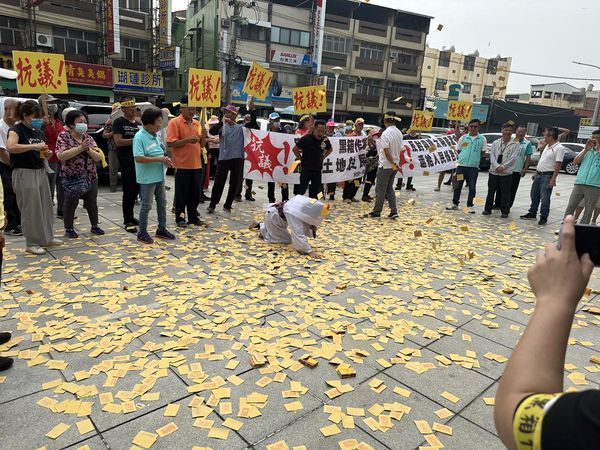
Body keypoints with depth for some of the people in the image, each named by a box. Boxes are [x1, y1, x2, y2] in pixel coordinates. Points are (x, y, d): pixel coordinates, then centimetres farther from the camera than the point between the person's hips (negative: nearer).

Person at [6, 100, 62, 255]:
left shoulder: (39, 132, 14)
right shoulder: (16, 129, -8)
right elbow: (10, 147, -27)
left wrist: (46, 153, 3)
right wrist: (34, 146, -29)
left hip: (40, 172, 7)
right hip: (24, 174, -7)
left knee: (46, 206, 12)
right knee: (30, 209, -4)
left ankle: (47, 238, 24)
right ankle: (32, 244, 6)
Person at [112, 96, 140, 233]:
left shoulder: (138, 123, 17)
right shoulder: (119, 122, -4)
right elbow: (118, 141, -15)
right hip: (126, 162, -7)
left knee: (135, 190, 12)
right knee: (128, 191, -5)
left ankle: (130, 216, 24)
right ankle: (128, 221, 0)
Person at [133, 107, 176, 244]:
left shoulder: (156, 136, 8)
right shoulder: (140, 137, -17)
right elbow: (139, 158, -25)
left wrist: (165, 159, -2)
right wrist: (160, 159, -22)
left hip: (159, 176, 8)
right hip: (147, 178, -8)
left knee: (162, 202, 15)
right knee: (146, 205, 1)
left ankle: (162, 229, 28)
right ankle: (142, 233, 13)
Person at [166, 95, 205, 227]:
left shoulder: (197, 123, 12)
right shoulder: (174, 122, -7)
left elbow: (202, 144, 15)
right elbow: (170, 143, -14)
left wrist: (203, 135, -4)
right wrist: (187, 140, -23)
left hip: (196, 164, 6)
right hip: (182, 165, -6)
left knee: (196, 192, 10)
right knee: (181, 193, 2)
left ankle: (193, 217, 22)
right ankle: (180, 219, 12)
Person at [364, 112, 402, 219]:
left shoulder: (385, 134, -18)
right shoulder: (399, 133, 5)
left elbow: (387, 151, -21)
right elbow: (400, 149, 10)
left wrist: (393, 164, -14)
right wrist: (395, 163, 15)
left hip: (385, 165, -7)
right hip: (394, 165, 7)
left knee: (380, 189, 3)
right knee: (389, 188, 16)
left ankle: (376, 212, 10)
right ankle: (393, 211, 12)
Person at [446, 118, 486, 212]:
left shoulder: (482, 139, 1)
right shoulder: (463, 138, 5)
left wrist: (476, 159, -3)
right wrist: (463, 157, 2)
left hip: (473, 167, -1)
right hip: (461, 165, 1)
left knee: (472, 187, 5)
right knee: (457, 185, 8)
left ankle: (469, 205, 16)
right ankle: (455, 203, 20)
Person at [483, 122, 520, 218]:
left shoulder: (515, 144, 0)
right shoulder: (496, 143, 8)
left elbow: (513, 158, -9)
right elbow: (492, 156, 0)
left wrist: (503, 167, -16)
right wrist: (497, 166, -15)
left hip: (506, 173, -2)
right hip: (493, 171, 3)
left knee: (505, 193, 2)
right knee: (491, 191, 9)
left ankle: (505, 211, 13)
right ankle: (488, 209, 20)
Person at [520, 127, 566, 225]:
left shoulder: (559, 148, -14)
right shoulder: (547, 146, 14)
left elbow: (558, 164, -19)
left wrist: (553, 178, -24)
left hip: (547, 176, -9)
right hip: (539, 175, 9)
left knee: (545, 198, -4)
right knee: (534, 196, 15)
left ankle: (544, 217, 5)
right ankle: (532, 214, 25)